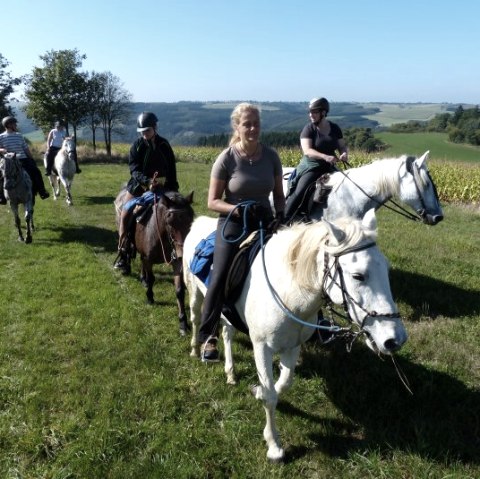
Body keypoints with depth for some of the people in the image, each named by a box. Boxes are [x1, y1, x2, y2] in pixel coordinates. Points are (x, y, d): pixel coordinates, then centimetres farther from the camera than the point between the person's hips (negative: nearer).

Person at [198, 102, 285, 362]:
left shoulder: (271, 156, 0)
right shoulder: (226, 159, -10)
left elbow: (279, 194, 9)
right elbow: (212, 202, -7)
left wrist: (280, 215, -10)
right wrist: (237, 208, -24)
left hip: (264, 220, 4)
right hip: (233, 222, -4)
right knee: (219, 277, -14)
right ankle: (208, 337, 0)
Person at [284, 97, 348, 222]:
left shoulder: (335, 128, 8)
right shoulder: (309, 129, -6)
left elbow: (342, 146, 12)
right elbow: (307, 150, -17)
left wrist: (344, 153, -13)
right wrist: (325, 157, -33)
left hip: (329, 167, 5)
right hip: (311, 166, -5)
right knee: (299, 192, -23)